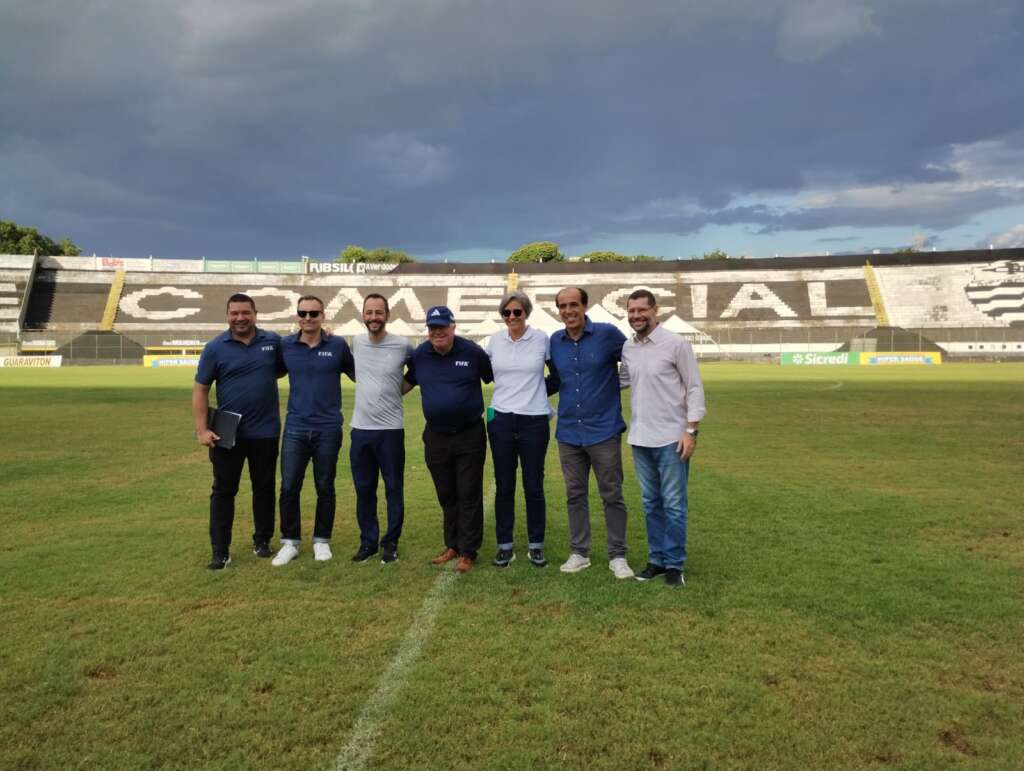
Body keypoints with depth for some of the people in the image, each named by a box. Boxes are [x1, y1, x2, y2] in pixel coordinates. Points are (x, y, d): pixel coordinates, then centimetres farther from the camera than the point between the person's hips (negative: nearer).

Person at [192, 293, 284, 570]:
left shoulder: (273, 341, 0)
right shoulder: (215, 348, -4)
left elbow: (283, 369, 17)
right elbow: (200, 390, -3)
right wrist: (202, 429, -10)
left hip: (265, 432, 1)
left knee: (264, 488, 12)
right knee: (223, 490, 5)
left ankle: (262, 540, 27)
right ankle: (220, 551, 13)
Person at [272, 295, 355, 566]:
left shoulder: (338, 345, -2)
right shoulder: (285, 345, 2)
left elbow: (359, 375, 7)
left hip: (328, 429, -1)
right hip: (295, 428, 1)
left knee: (325, 488, 10)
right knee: (289, 488, 3)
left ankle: (321, 541, 25)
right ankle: (290, 542, 19)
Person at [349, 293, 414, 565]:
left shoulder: (403, 345, -8)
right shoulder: (356, 342, 3)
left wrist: (400, 389, 1)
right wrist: (371, 389, 11)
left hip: (390, 429, -3)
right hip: (360, 428, 3)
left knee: (393, 489, 6)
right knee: (363, 489, 11)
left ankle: (391, 542, 20)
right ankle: (368, 541, 25)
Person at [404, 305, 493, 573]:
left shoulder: (472, 351, -8)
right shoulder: (420, 355, 2)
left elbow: (496, 378, 2)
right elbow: (407, 382, 19)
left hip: (470, 435, -3)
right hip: (436, 437, 4)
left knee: (469, 496, 3)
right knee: (446, 495, 14)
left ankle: (467, 552, 12)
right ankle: (452, 545, 29)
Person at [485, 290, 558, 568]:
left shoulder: (542, 339, -3)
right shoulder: (495, 340, 3)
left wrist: (541, 390, 3)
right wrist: (510, 388, 10)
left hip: (534, 421, -2)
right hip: (501, 420, 2)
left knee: (533, 486, 5)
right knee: (504, 486, 7)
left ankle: (536, 545, 20)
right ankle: (505, 545, 19)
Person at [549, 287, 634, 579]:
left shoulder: (607, 334, -8)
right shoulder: (554, 341, 5)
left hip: (603, 431, -4)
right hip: (568, 432, 4)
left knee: (612, 495, 5)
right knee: (575, 495, 12)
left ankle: (617, 556, 17)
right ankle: (579, 553, 24)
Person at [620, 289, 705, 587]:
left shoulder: (676, 344, -9)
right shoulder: (627, 348, 6)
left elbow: (695, 388, -8)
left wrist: (691, 431, -13)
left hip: (671, 438, -5)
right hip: (640, 439, 5)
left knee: (673, 504, 3)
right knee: (651, 503, 13)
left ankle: (674, 564, 14)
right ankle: (656, 559, 25)